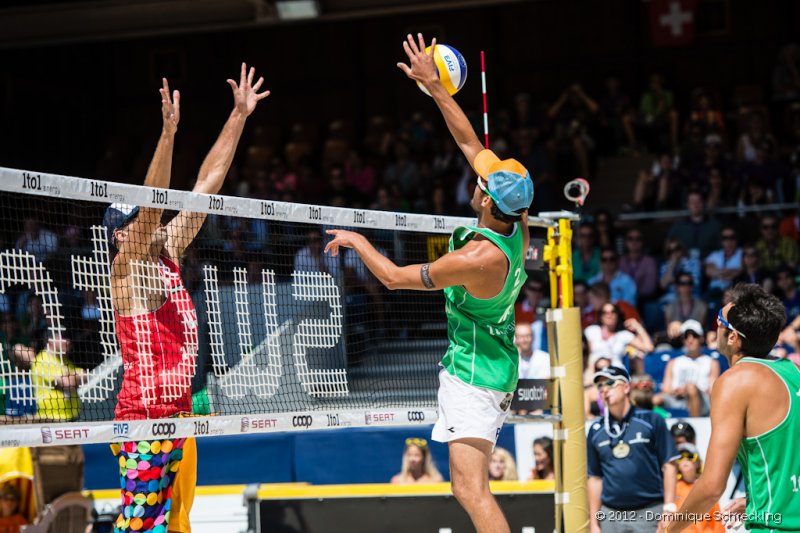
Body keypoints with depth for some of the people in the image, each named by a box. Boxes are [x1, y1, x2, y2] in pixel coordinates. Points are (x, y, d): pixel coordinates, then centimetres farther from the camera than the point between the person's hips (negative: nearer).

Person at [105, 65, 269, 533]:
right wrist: (169, 133, -34)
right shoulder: (128, 268, -7)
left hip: (178, 411, 8)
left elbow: (208, 184, 13)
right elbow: (151, 204, -23)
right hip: (144, 413, -8)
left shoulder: (168, 257, 12)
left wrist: (240, 116, 13)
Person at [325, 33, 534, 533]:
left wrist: (357, 240, 5)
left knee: (471, 488, -18)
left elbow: (394, 276, -12)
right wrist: (434, 85, 7)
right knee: (468, 486, 15)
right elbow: (471, 143, 5)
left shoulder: (480, 258, -26)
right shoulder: (519, 226, -5)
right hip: (495, 365, 10)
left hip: (473, 371, -10)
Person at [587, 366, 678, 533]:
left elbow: (668, 466, 0)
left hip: (650, 513, -3)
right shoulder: (596, 430, 11)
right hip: (611, 515, 3)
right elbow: (595, 477, 14)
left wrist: (669, 510, -8)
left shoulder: (651, 421, 1)